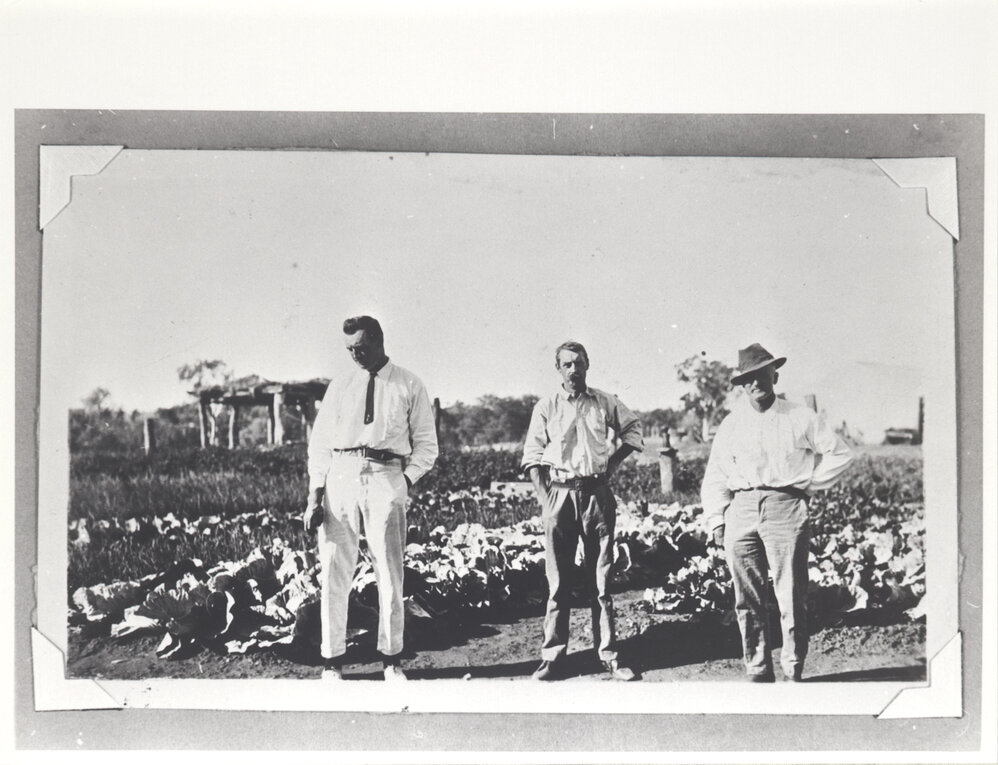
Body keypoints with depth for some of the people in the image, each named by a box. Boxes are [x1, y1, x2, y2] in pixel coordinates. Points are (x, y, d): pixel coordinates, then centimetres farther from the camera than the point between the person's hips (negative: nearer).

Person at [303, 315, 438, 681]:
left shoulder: (409, 386, 9)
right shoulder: (339, 387, 14)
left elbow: (426, 445, 10)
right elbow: (319, 444, 12)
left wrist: (406, 480, -5)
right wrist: (315, 496, 1)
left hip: (386, 477, -2)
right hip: (340, 476, 2)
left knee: (390, 573, 0)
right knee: (334, 572, 0)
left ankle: (391, 660, 10)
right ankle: (332, 661, 7)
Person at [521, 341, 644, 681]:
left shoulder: (605, 403, 7)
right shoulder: (545, 407, 4)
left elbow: (633, 429, 22)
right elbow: (532, 457, 3)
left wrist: (613, 462, 11)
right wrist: (545, 498, -6)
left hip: (597, 493, 1)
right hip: (559, 493, -1)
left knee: (601, 579, 3)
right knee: (558, 580, 0)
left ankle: (609, 655, 7)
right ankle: (552, 656, 6)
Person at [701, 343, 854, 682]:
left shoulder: (800, 418, 7)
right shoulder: (731, 424, 14)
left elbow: (839, 453, 12)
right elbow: (714, 477, 17)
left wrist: (810, 484, 5)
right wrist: (716, 521, 8)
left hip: (785, 508, -3)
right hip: (740, 511, 3)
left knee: (792, 597, -6)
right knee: (747, 599, 4)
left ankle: (793, 671, 3)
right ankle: (758, 671, 12)